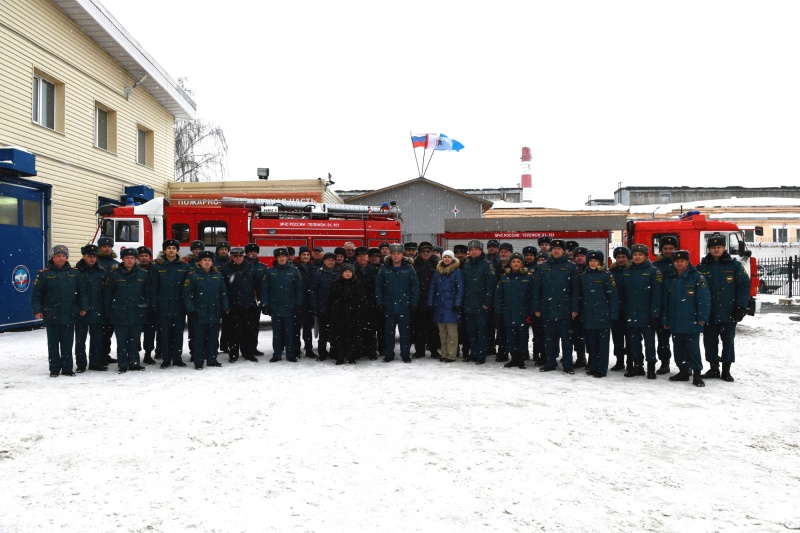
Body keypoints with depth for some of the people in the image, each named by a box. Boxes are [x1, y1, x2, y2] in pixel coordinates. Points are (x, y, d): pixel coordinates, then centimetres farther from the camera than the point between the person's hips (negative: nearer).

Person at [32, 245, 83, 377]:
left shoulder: (74, 273, 5)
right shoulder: (44, 274, -1)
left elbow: (81, 292, 7)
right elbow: (36, 294, 0)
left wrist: (84, 307, 0)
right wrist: (37, 310, -7)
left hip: (69, 315, 1)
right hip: (51, 315, -1)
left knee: (67, 344, 7)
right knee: (53, 344, 7)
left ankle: (67, 368, 15)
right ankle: (54, 369, 15)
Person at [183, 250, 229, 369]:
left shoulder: (218, 276, 10)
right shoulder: (193, 276, -5)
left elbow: (223, 293, 13)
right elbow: (187, 294, -8)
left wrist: (224, 309, 8)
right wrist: (191, 310, -14)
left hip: (215, 313, 5)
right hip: (199, 314, -5)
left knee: (213, 338, 11)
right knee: (199, 339, 1)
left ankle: (212, 359, 21)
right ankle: (198, 362, 8)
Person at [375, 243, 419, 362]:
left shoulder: (409, 269, -1)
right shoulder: (384, 269, 1)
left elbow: (415, 287, -1)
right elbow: (378, 286, 2)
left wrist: (413, 303, -5)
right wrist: (380, 302, -3)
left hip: (404, 307, -1)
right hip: (388, 307, 1)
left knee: (405, 332, 4)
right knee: (388, 331, 9)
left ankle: (405, 354, 15)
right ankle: (388, 354, 19)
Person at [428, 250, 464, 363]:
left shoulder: (457, 271, -2)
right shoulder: (438, 271, 13)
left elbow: (460, 289, -6)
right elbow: (432, 288, 12)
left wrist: (457, 304, -13)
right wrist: (430, 303, 6)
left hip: (451, 306, -5)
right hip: (439, 305, 5)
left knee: (452, 331, -4)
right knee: (442, 332, 9)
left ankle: (451, 355, 0)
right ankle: (444, 354, 17)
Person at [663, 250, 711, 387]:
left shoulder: (697, 277, -5)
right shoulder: (669, 279, 11)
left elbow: (704, 298, -8)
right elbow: (665, 301, 14)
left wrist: (702, 317, -12)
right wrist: (665, 319, 11)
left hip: (691, 322, -5)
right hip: (675, 322, 5)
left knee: (693, 348, -3)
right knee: (679, 348, 12)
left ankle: (697, 374, 4)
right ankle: (683, 371, 23)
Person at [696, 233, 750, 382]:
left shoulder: (734, 265, 0)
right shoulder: (702, 267, 5)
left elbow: (744, 285, -2)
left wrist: (741, 307, -9)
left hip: (728, 313, -2)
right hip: (708, 313, 2)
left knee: (728, 341, 5)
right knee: (710, 341, 7)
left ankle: (726, 370, 15)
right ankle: (713, 368, 19)